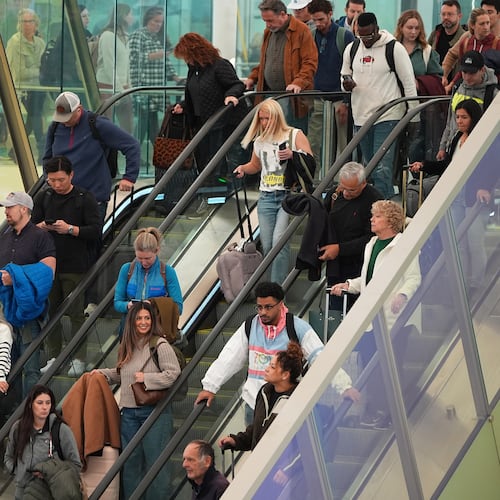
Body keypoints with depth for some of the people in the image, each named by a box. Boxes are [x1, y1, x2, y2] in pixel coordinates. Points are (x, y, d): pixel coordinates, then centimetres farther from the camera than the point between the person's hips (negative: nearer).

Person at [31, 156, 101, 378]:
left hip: (75, 265, -4)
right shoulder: (43, 198, 8)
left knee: (76, 313, 0)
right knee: (50, 311, 6)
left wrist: (71, 229, -21)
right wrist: (41, 226, -15)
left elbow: (96, 231, -8)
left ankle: (78, 359, 5)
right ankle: (53, 357, 14)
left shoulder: (84, 199, -4)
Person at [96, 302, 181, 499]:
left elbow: (173, 373, -16)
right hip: (129, 412, 7)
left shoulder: (160, 345, -8)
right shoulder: (128, 347, 13)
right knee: (130, 462, 12)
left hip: (154, 411, -7)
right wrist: (102, 373, 14)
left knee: (155, 460, -3)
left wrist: (146, 378, -17)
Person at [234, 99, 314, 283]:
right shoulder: (260, 141, 16)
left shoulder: (295, 135, 2)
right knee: (267, 246, 0)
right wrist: (243, 168, 12)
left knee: (279, 241, -19)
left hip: (289, 195, -5)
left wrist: (293, 154, -19)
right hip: (266, 197, 5)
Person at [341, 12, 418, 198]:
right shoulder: (352, 49, 8)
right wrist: (347, 83, -4)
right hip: (360, 118, 6)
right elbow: (344, 75, 22)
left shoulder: (394, 49, -8)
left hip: (387, 118, -6)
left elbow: (409, 83, -5)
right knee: (370, 170, 12)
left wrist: (414, 118, -6)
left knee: (382, 170, -14)